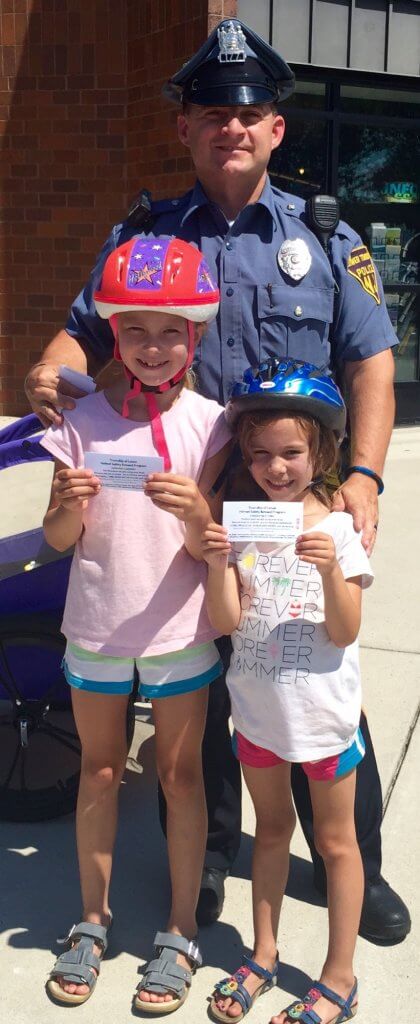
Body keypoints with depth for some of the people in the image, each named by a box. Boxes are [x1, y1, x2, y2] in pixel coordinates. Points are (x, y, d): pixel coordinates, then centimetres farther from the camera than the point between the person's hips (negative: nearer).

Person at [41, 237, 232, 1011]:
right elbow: (58, 538, -4)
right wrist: (72, 504, -25)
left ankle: (181, 933, 27)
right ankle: (92, 920, 34)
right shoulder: (84, 421, -6)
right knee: (99, 771, 16)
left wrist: (193, 511, -31)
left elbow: (211, 548, -10)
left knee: (180, 775, 11)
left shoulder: (207, 423, -8)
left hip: (179, 632, -1)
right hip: (95, 629, 2)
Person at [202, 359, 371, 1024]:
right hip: (257, 709, 3)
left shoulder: (338, 528, -12)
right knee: (271, 829, 21)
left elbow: (344, 632, -14)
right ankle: (264, 955, 38)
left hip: (324, 713, -3)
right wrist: (219, 565, -25)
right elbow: (226, 623, -9)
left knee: (335, 841, 12)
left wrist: (330, 571, -30)